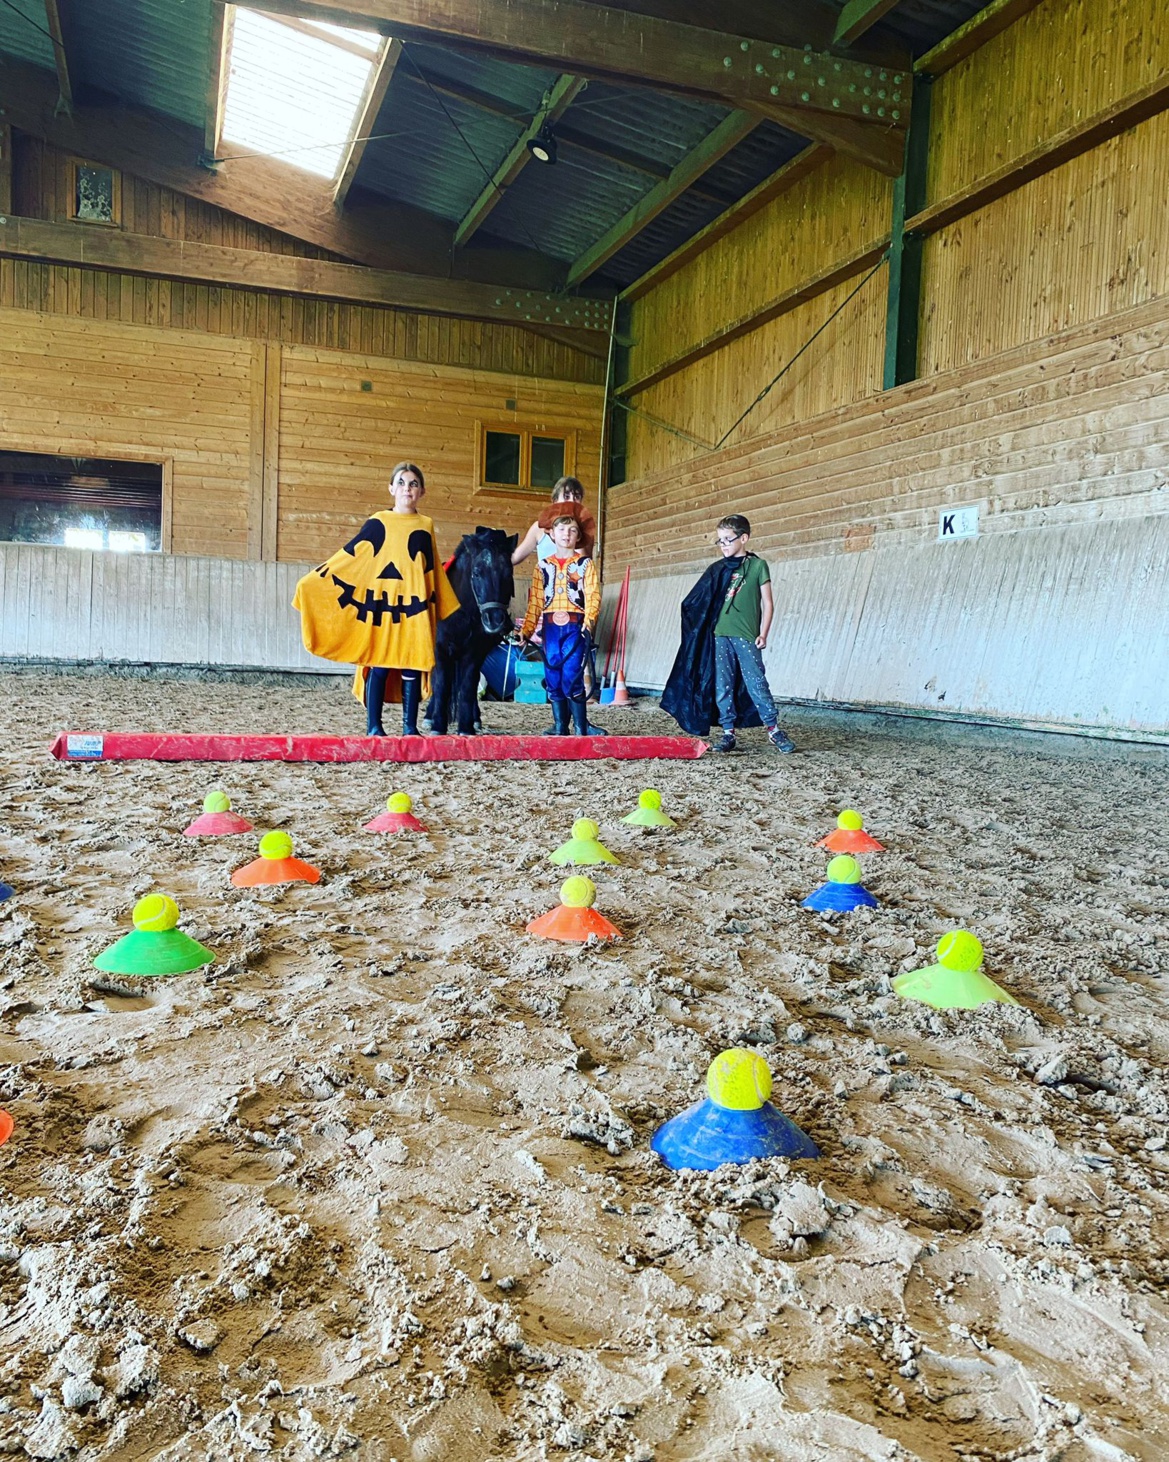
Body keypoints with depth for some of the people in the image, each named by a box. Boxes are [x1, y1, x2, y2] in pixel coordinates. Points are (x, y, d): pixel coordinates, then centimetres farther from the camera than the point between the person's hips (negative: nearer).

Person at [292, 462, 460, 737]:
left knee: (413, 666, 2)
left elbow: (434, 571, 19)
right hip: (381, 605, -2)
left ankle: (410, 727, 10)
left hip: (415, 608, 2)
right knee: (379, 664, -3)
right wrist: (314, 581, -4)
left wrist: (448, 607, 21)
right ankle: (374, 726, 4)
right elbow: (347, 555, 3)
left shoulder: (426, 526, 11)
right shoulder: (377, 523, 5)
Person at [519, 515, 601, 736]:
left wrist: (589, 622, -19)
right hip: (550, 627, 3)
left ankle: (580, 730, -5)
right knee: (553, 680, 3)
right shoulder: (543, 566, 15)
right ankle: (559, 727, 12)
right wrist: (527, 629, 4)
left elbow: (593, 596, -3)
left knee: (572, 679, -12)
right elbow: (535, 601, 12)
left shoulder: (585, 564, 7)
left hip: (575, 626, -3)